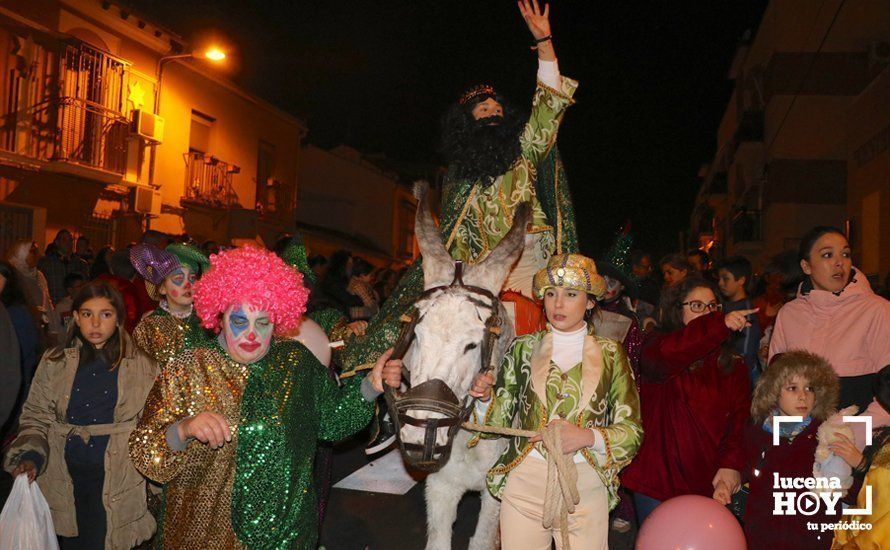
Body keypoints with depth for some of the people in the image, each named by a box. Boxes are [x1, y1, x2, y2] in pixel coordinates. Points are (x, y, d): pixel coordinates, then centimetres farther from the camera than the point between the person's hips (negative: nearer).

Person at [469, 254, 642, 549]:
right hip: (524, 481, 1)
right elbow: (501, 420, 6)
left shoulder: (610, 353, 2)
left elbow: (632, 431, -1)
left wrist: (587, 436, -18)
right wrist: (486, 396, -13)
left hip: (586, 488, 0)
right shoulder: (523, 348, 5)